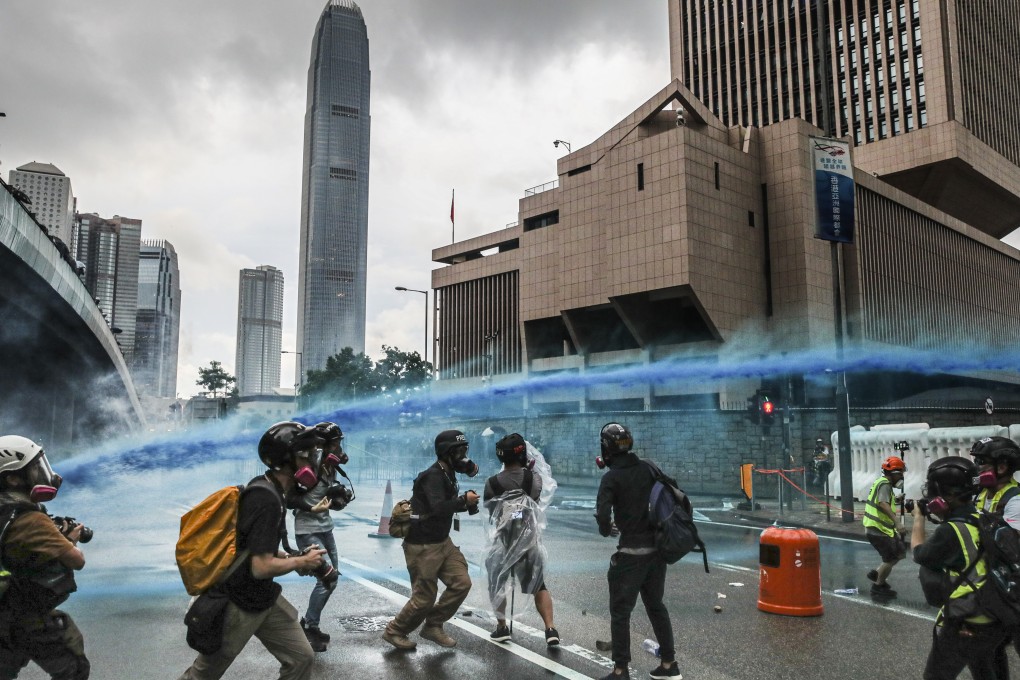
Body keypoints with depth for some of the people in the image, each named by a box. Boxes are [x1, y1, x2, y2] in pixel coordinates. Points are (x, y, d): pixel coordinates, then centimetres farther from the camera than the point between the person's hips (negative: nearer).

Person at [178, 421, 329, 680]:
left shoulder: (268, 488, 2)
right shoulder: (267, 499, -28)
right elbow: (262, 568, -29)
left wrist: (289, 559, 5)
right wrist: (301, 562, -14)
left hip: (266, 599, 9)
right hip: (239, 605, -9)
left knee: (300, 658, 9)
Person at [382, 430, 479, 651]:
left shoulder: (447, 475, 9)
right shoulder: (433, 476, -21)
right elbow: (438, 508, -33)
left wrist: (468, 503, 1)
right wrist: (464, 499, -26)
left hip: (442, 542, 9)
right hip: (423, 547, -9)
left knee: (462, 583, 2)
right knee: (424, 597, 0)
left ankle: (433, 626, 17)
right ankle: (394, 631, 23)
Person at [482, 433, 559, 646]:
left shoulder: (492, 483, -10)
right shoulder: (534, 478, -9)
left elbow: (489, 508, 5)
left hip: (504, 541, -1)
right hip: (530, 540, 1)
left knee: (497, 583, 20)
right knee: (538, 586, 12)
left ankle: (502, 627, 24)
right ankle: (550, 629, 1)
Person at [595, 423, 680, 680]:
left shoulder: (612, 478, -14)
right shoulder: (647, 468, 4)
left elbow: (603, 514, -21)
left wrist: (606, 530, 0)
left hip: (631, 552, -6)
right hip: (657, 548, 6)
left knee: (620, 610, 5)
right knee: (656, 605, 19)